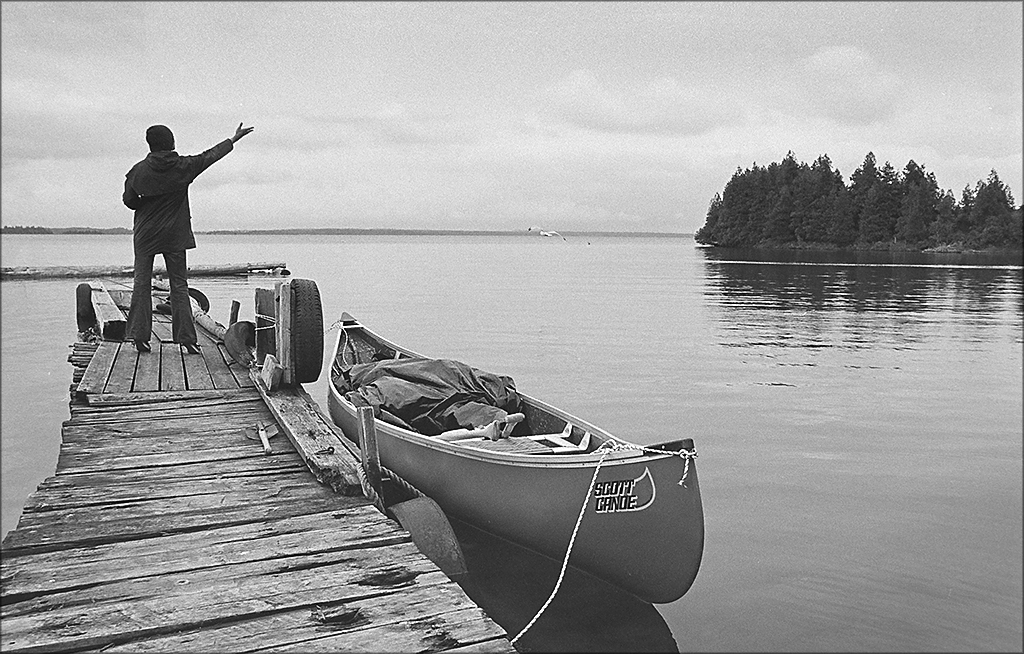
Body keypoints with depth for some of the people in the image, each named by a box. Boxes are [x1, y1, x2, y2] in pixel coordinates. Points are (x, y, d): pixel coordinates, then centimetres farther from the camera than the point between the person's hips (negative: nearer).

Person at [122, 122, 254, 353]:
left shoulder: (139, 170, -5)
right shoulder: (183, 166, -5)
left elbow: (129, 200, 2)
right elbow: (211, 155, 7)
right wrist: (234, 139, 19)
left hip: (144, 235, 0)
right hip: (175, 236, 0)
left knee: (142, 283, 6)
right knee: (179, 286, 4)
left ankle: (139, 336, 3)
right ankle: (186, 338, 1)